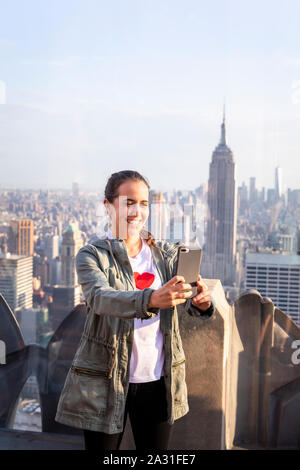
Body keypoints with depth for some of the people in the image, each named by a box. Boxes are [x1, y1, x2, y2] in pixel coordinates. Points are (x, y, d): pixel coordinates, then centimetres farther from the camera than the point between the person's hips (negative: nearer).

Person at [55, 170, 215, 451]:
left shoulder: (168, 254, 5)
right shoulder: (91, 256, -5)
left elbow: (188, 301, -9)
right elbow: (100, 298, -25)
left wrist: (202, 302, -33)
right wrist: (151, 300, -43)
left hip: (158, 380, 3)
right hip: (105, 381, -3)